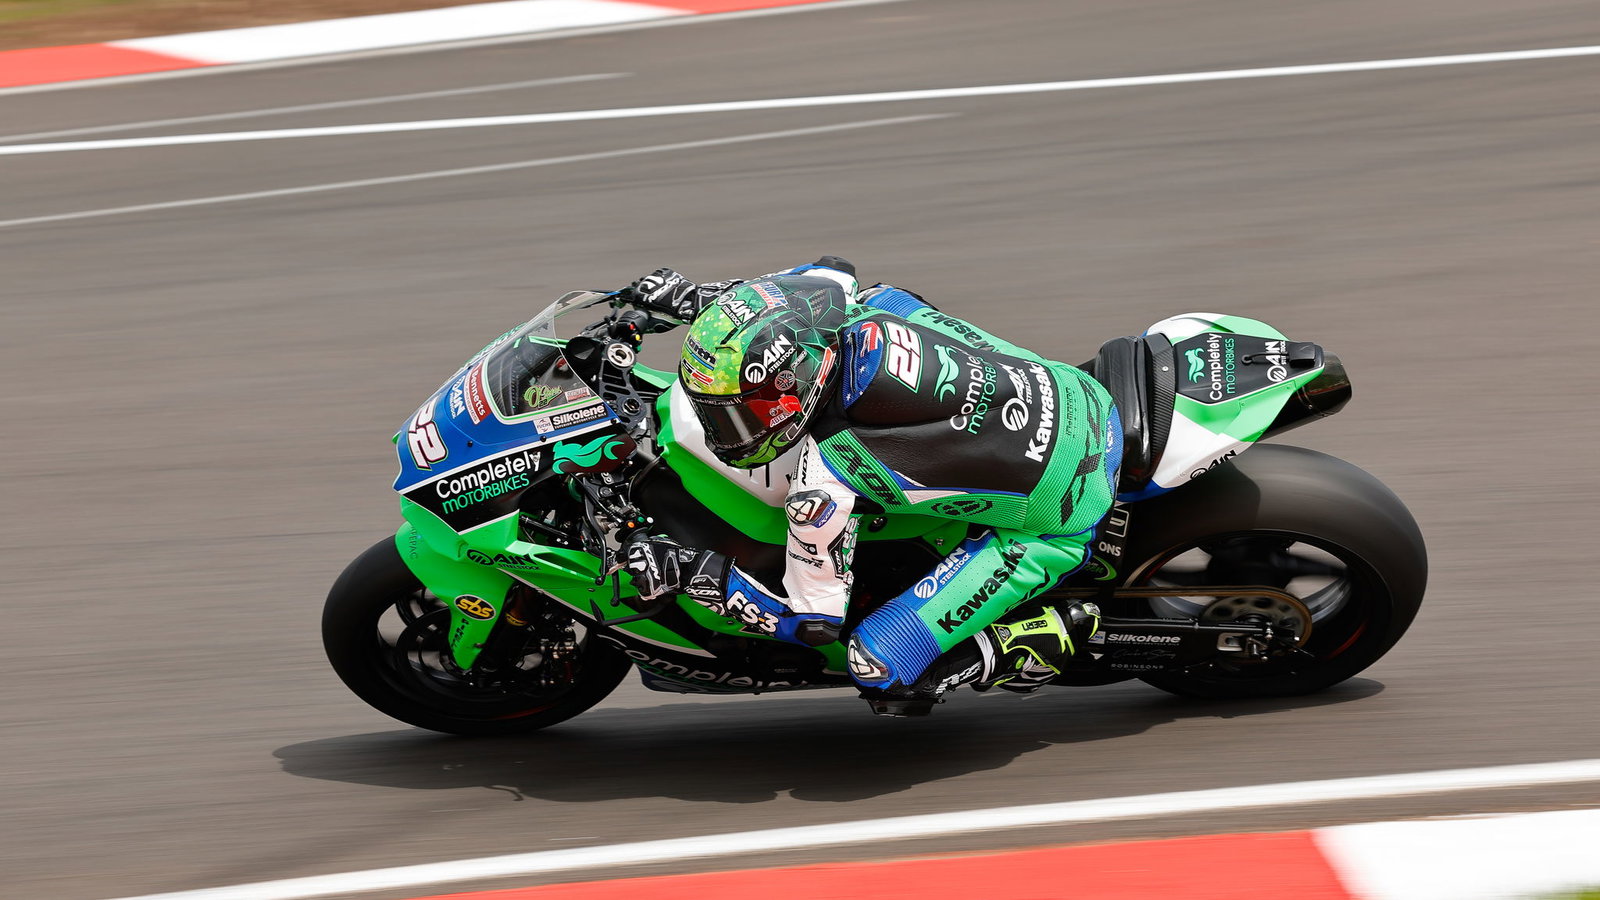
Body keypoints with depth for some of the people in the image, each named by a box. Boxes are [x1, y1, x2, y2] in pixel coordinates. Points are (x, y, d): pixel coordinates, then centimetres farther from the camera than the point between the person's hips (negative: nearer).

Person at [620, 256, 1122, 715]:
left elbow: (814, 619, -13)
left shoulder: (822, 485, -26)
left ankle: (1056, 640, 5)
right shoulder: (866, 313, -9)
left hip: (1055, 523, -7)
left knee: (880, 667, -10)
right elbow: (830, 274, 19)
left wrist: (690, 573, -12)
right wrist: (697, 299, 14)